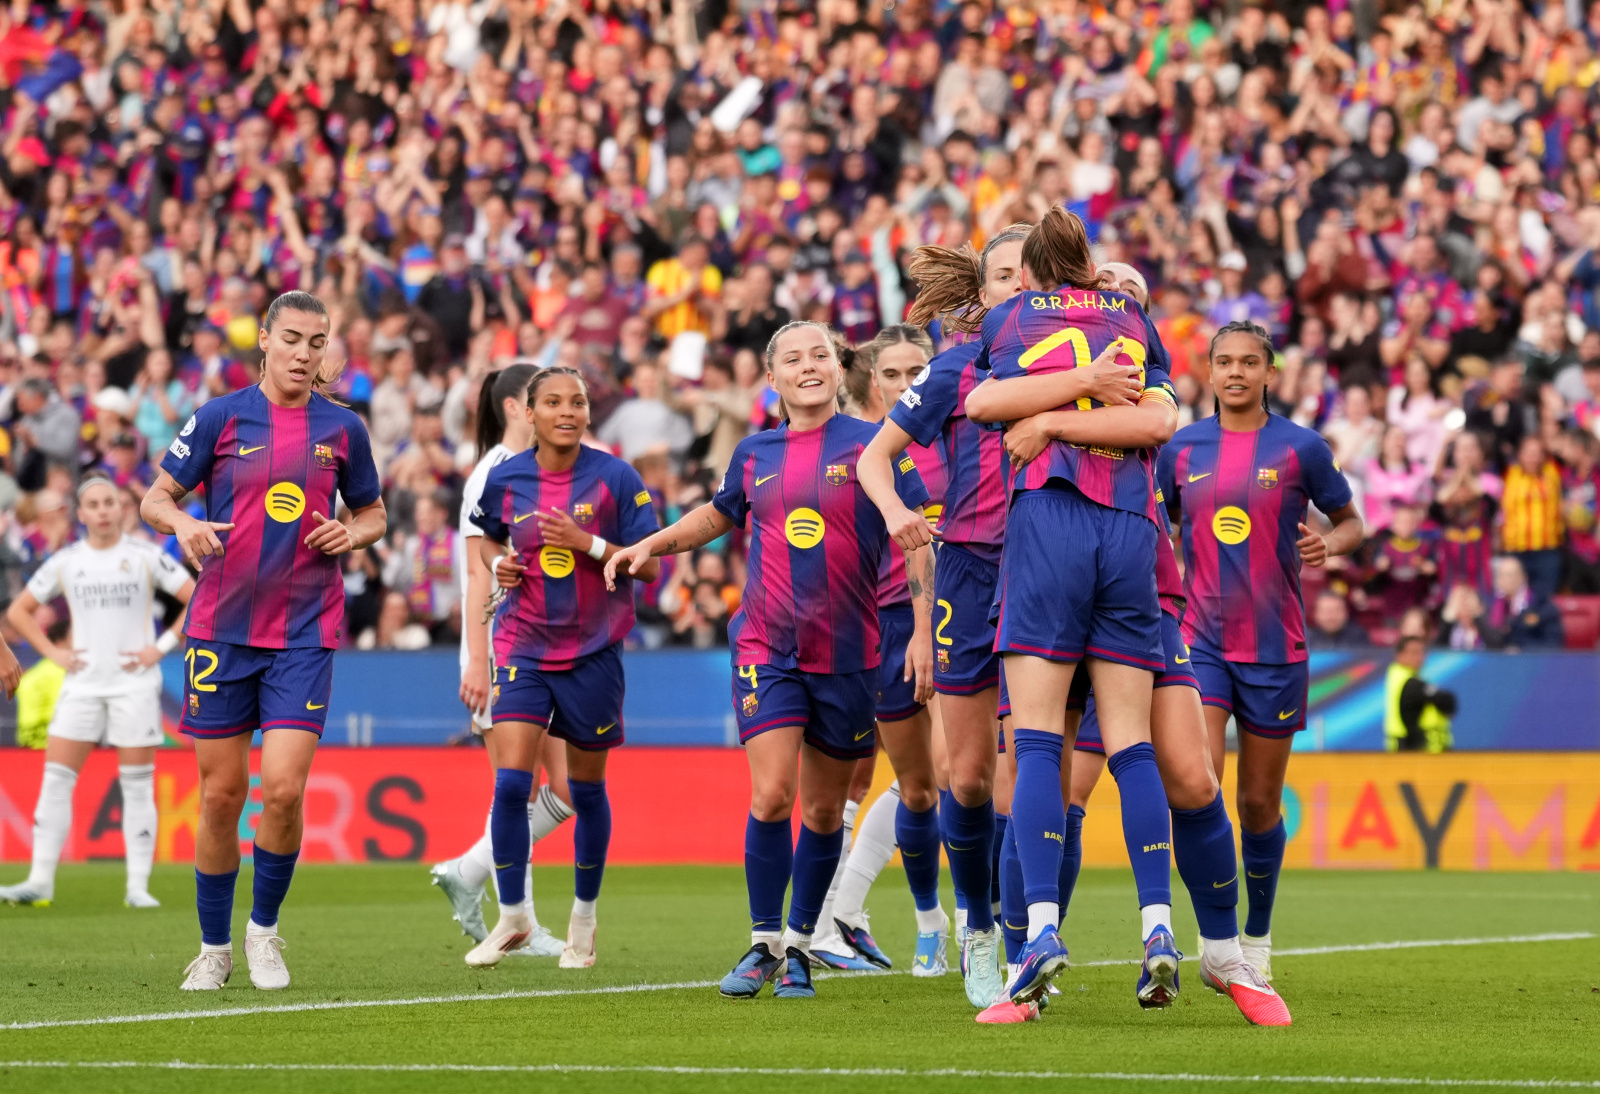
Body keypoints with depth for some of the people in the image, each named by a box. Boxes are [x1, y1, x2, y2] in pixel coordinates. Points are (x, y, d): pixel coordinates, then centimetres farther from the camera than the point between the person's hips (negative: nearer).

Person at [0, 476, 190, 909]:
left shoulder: (145, 557, -1)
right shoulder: (65, 562, 6)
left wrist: (162, 647, -8)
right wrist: (52, 652, 4)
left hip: (134, 682, -3)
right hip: (82, 684, 3)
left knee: (137, 786, -2)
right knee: (56, 778, -5)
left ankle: (138, 886, 1)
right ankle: (40, 881, -3)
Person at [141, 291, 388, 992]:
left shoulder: (342, 429, 6)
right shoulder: (220, 419, 0)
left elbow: (373, 514, 19)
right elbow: (156, 497, 5)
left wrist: (353, 534, -4)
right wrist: (183, 523, -17)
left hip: (305, 634, 0)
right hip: (222, 627, 0)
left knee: (284, 789, -12)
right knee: (221, 794, 2)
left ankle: (265, 928, 11)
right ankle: (214, 947, 18)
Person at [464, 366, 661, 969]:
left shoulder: (615, 478, -7)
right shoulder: (504, 479, 0)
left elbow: (649, 563, -5)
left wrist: (588, 543, -19)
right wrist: (498, 563, -2)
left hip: (593, 651, -1)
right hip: (524, 647, 1)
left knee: (587, 790, 9)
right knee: (510, 784, -11)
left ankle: (584, 919, 26)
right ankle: (511, 917, 3)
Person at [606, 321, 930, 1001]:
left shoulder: (872, 446, -1)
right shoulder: (754, 454, 8)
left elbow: (913, 543, -1)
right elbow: (717, 516, 28)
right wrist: (653, 544, 15)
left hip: (848, 653, -1)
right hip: (766, 648, 1)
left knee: (824, 809, 6)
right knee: (771, 795, -13)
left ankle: (799, 945, 22)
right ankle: (763, 943, 1)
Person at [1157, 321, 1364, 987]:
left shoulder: (1301, 448, -2)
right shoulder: (1182, 449, 5)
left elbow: (1350, 521, 8)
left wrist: (1329, 545, -14)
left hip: (1275, 648, -1)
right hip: (1200, 640, 1)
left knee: (1259, 802, 7)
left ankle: (1258, 939, 26)